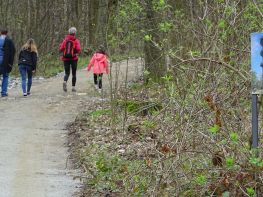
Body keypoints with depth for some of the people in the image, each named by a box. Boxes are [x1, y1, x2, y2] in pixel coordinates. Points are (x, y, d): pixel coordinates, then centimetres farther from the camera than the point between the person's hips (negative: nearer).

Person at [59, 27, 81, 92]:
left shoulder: (65, 40, 2)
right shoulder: (76, 41, -4)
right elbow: (78, 49, -16)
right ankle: (73, 87, 12)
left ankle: (65, 81, -26)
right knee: (74, 73, 12)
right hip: (73, 58, -2)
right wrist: (77, 53, 5)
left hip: (66, 59, 2)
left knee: (67, 73, 5)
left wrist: (60, 46, 19)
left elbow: (61, 49, -2)